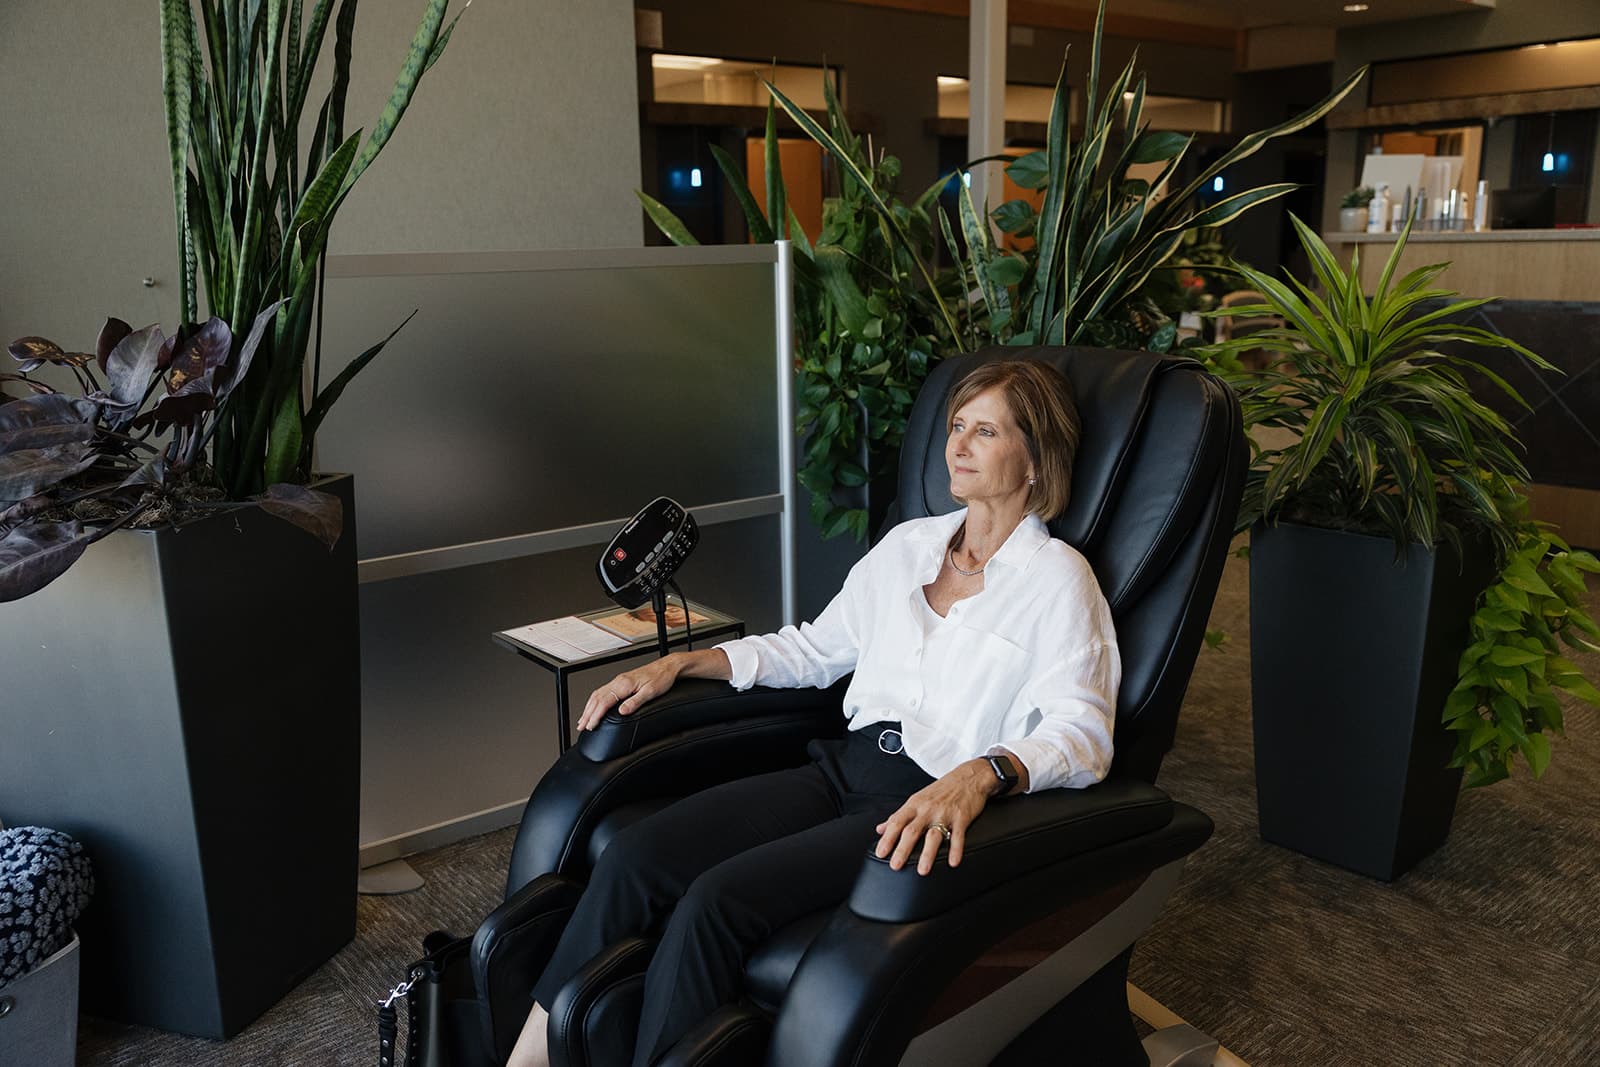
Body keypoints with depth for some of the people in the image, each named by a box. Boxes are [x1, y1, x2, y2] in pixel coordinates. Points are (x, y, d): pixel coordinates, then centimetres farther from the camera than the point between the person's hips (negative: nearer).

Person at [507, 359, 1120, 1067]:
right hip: (845, 769, 6)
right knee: (636, 856, -17)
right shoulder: (908, 545, 17)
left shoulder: (1058, 578, -2)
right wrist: (681, 663, 14)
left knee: (718, 900, -28)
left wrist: (981, 775, -34)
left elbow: (1082, 732, -14)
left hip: (940, 805, -5)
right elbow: (816, 648, 23)